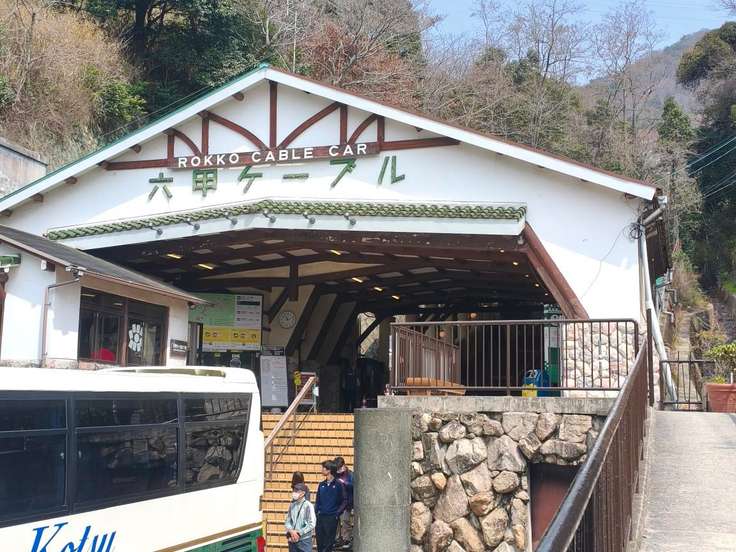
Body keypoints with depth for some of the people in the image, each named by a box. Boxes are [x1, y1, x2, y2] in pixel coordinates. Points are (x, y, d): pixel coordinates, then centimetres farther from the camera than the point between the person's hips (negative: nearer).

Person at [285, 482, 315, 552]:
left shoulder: (308, 505, -10)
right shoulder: (292, 505, 6)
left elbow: (311, 524, -12)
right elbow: (287, 521, 9)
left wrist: (299, 533, -13)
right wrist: (291, 531, -10)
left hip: (304, 540, -5)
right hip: (292, 539, 5)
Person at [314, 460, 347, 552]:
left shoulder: (339, 484, -6)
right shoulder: (322, 485, 10)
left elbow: (345, 501, -6)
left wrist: (337, 513, -14)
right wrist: (315, 512, 4)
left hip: (331, 518, -5)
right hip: (320, 517, 5)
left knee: (328, 543, -1)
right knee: (320, 542, 8)